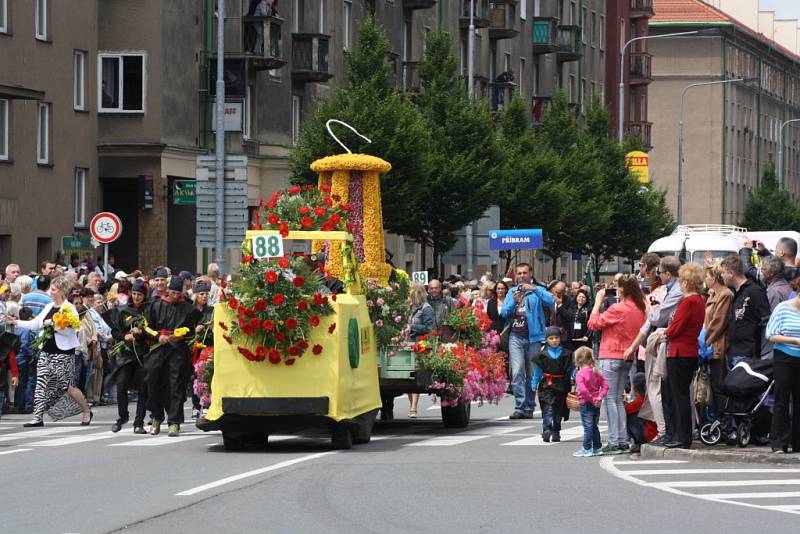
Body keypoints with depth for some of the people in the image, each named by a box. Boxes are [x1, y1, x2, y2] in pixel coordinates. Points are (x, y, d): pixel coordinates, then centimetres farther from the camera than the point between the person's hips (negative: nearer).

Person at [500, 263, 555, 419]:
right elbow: (504, 313, 9)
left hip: (533, 337, -2)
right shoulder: (512, 292, 15)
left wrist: (534, 289, -19)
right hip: (516, 337, 2)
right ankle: (520, 407, -15)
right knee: (517, 372, -11)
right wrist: (514, 301, -8)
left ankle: (529, 408, 14)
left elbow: (551, 301, -14)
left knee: (532, 374, 5)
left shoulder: (537, 291, 5)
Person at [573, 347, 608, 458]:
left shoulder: (580, 374, -14)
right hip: (596, 405, 6)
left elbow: (582, 389, -25)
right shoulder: (597, 373, 6)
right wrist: (600, 397, -7)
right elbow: (605, 386, 1)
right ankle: (597, 448, 21)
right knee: (595, 427, 16)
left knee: (588, 427, -3)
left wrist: (591, 399, -17)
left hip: (586, 404, -6)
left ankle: (587, 449, 0)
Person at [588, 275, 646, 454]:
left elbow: (593, 323, -12)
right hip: (627, 357, 8)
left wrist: (598, 301, -4)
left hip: (611, 356, -8)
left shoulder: (618, 309, -18)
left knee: (610, 399, -4)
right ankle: (623, 441, 13)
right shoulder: (639, 310, 5)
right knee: (618, 399, 15)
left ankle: (614, 442, -7)